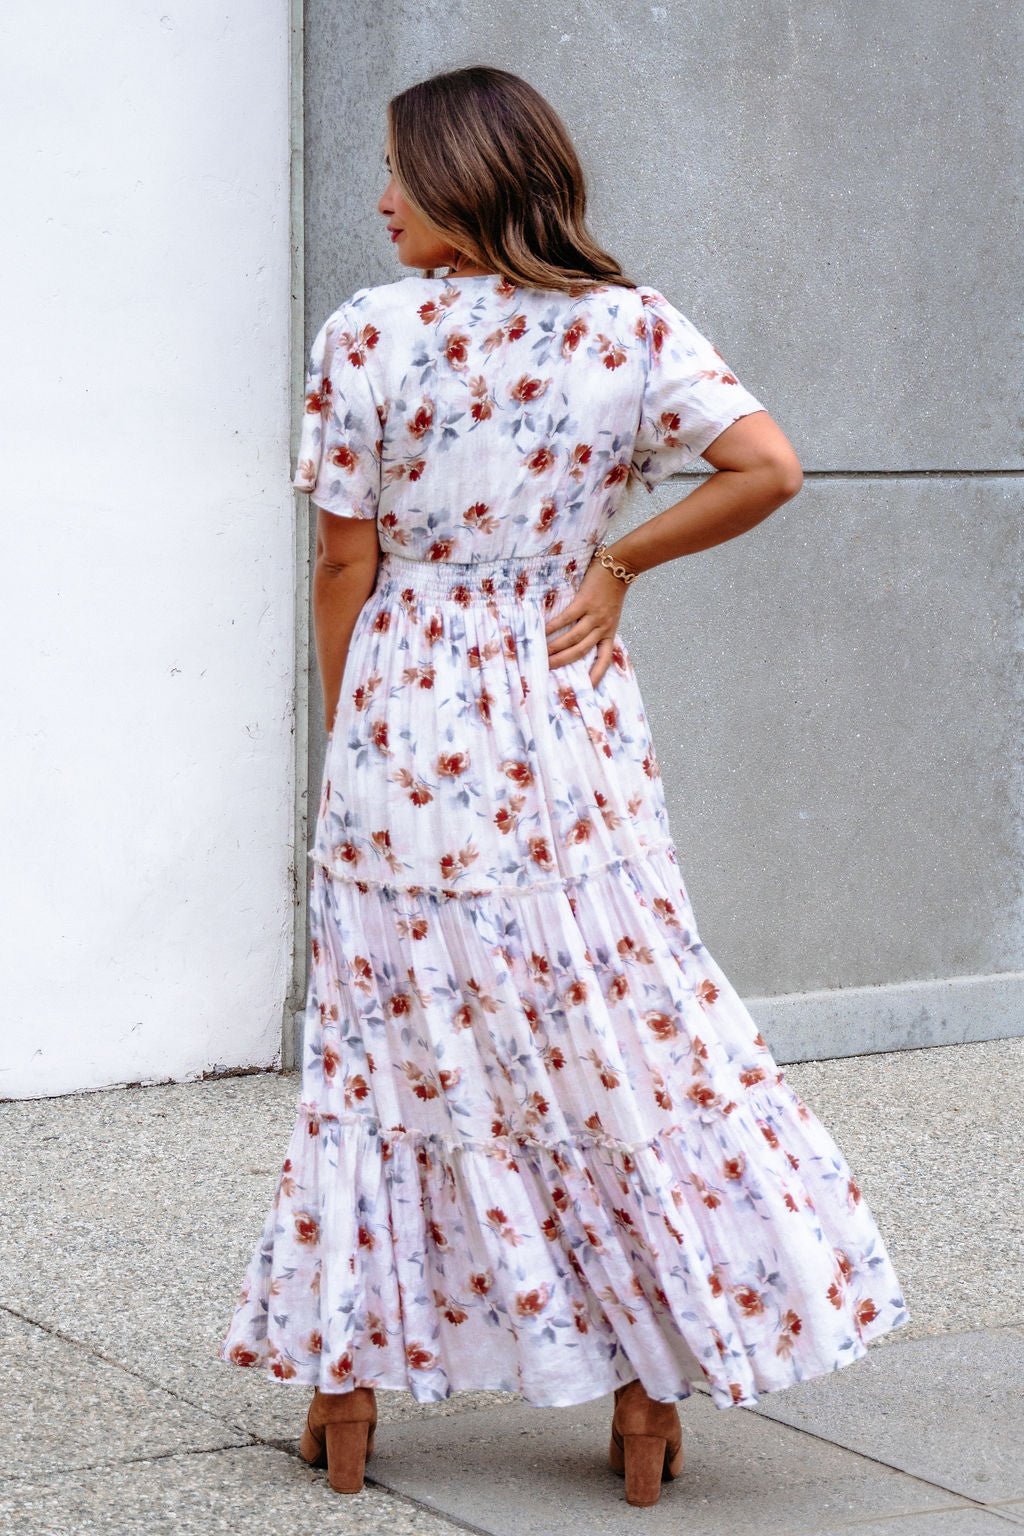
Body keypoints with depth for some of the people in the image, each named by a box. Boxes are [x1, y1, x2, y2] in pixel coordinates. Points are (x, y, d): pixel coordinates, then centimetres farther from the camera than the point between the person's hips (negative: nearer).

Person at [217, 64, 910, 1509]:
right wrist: (618, 563, -1)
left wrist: (349, 735, 9)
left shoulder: (367, 333, -7)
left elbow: (345, 562, -4)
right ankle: (647, 1395, 13)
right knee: (624, 1039, 9)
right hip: (568, 739, 1)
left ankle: (347, 1388, 17)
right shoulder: (631, 326, -3)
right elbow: (769, 467, -15)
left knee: (381, 1050, 10)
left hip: (403, 735, 0)